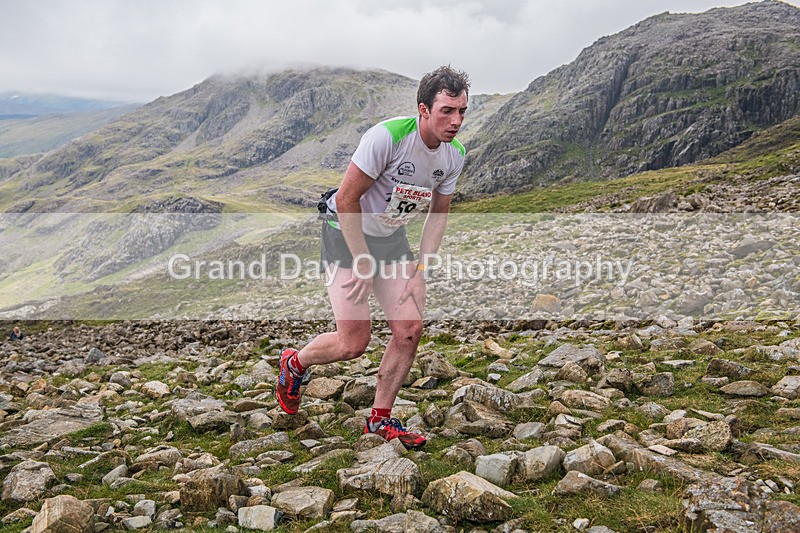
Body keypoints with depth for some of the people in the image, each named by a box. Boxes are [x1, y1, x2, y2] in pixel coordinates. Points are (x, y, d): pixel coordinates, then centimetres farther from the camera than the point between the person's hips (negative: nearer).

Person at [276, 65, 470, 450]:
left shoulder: (454, 155, -4)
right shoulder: (387, 136, -27)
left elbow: (438, 213, 8)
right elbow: (347, 199, -22)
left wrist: (421, 266, -1)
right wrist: (363, 261, -20)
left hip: (392, 237, 6)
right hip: (347, 232, -6)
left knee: (410, 330, -5)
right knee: (354, 342, -9)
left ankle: (380, 420, 14)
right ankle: (294, 363, 23)